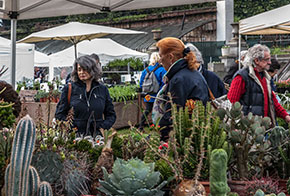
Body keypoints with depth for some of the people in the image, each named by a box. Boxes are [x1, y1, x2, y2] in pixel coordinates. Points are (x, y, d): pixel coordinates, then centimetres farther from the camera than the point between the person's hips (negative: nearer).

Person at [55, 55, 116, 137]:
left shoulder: (103, 90, 11)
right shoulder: (69, 89, 6)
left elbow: (111, 115, 17)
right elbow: (59, 114, 7)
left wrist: (103, 128, 0)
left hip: (97, 136, 1)